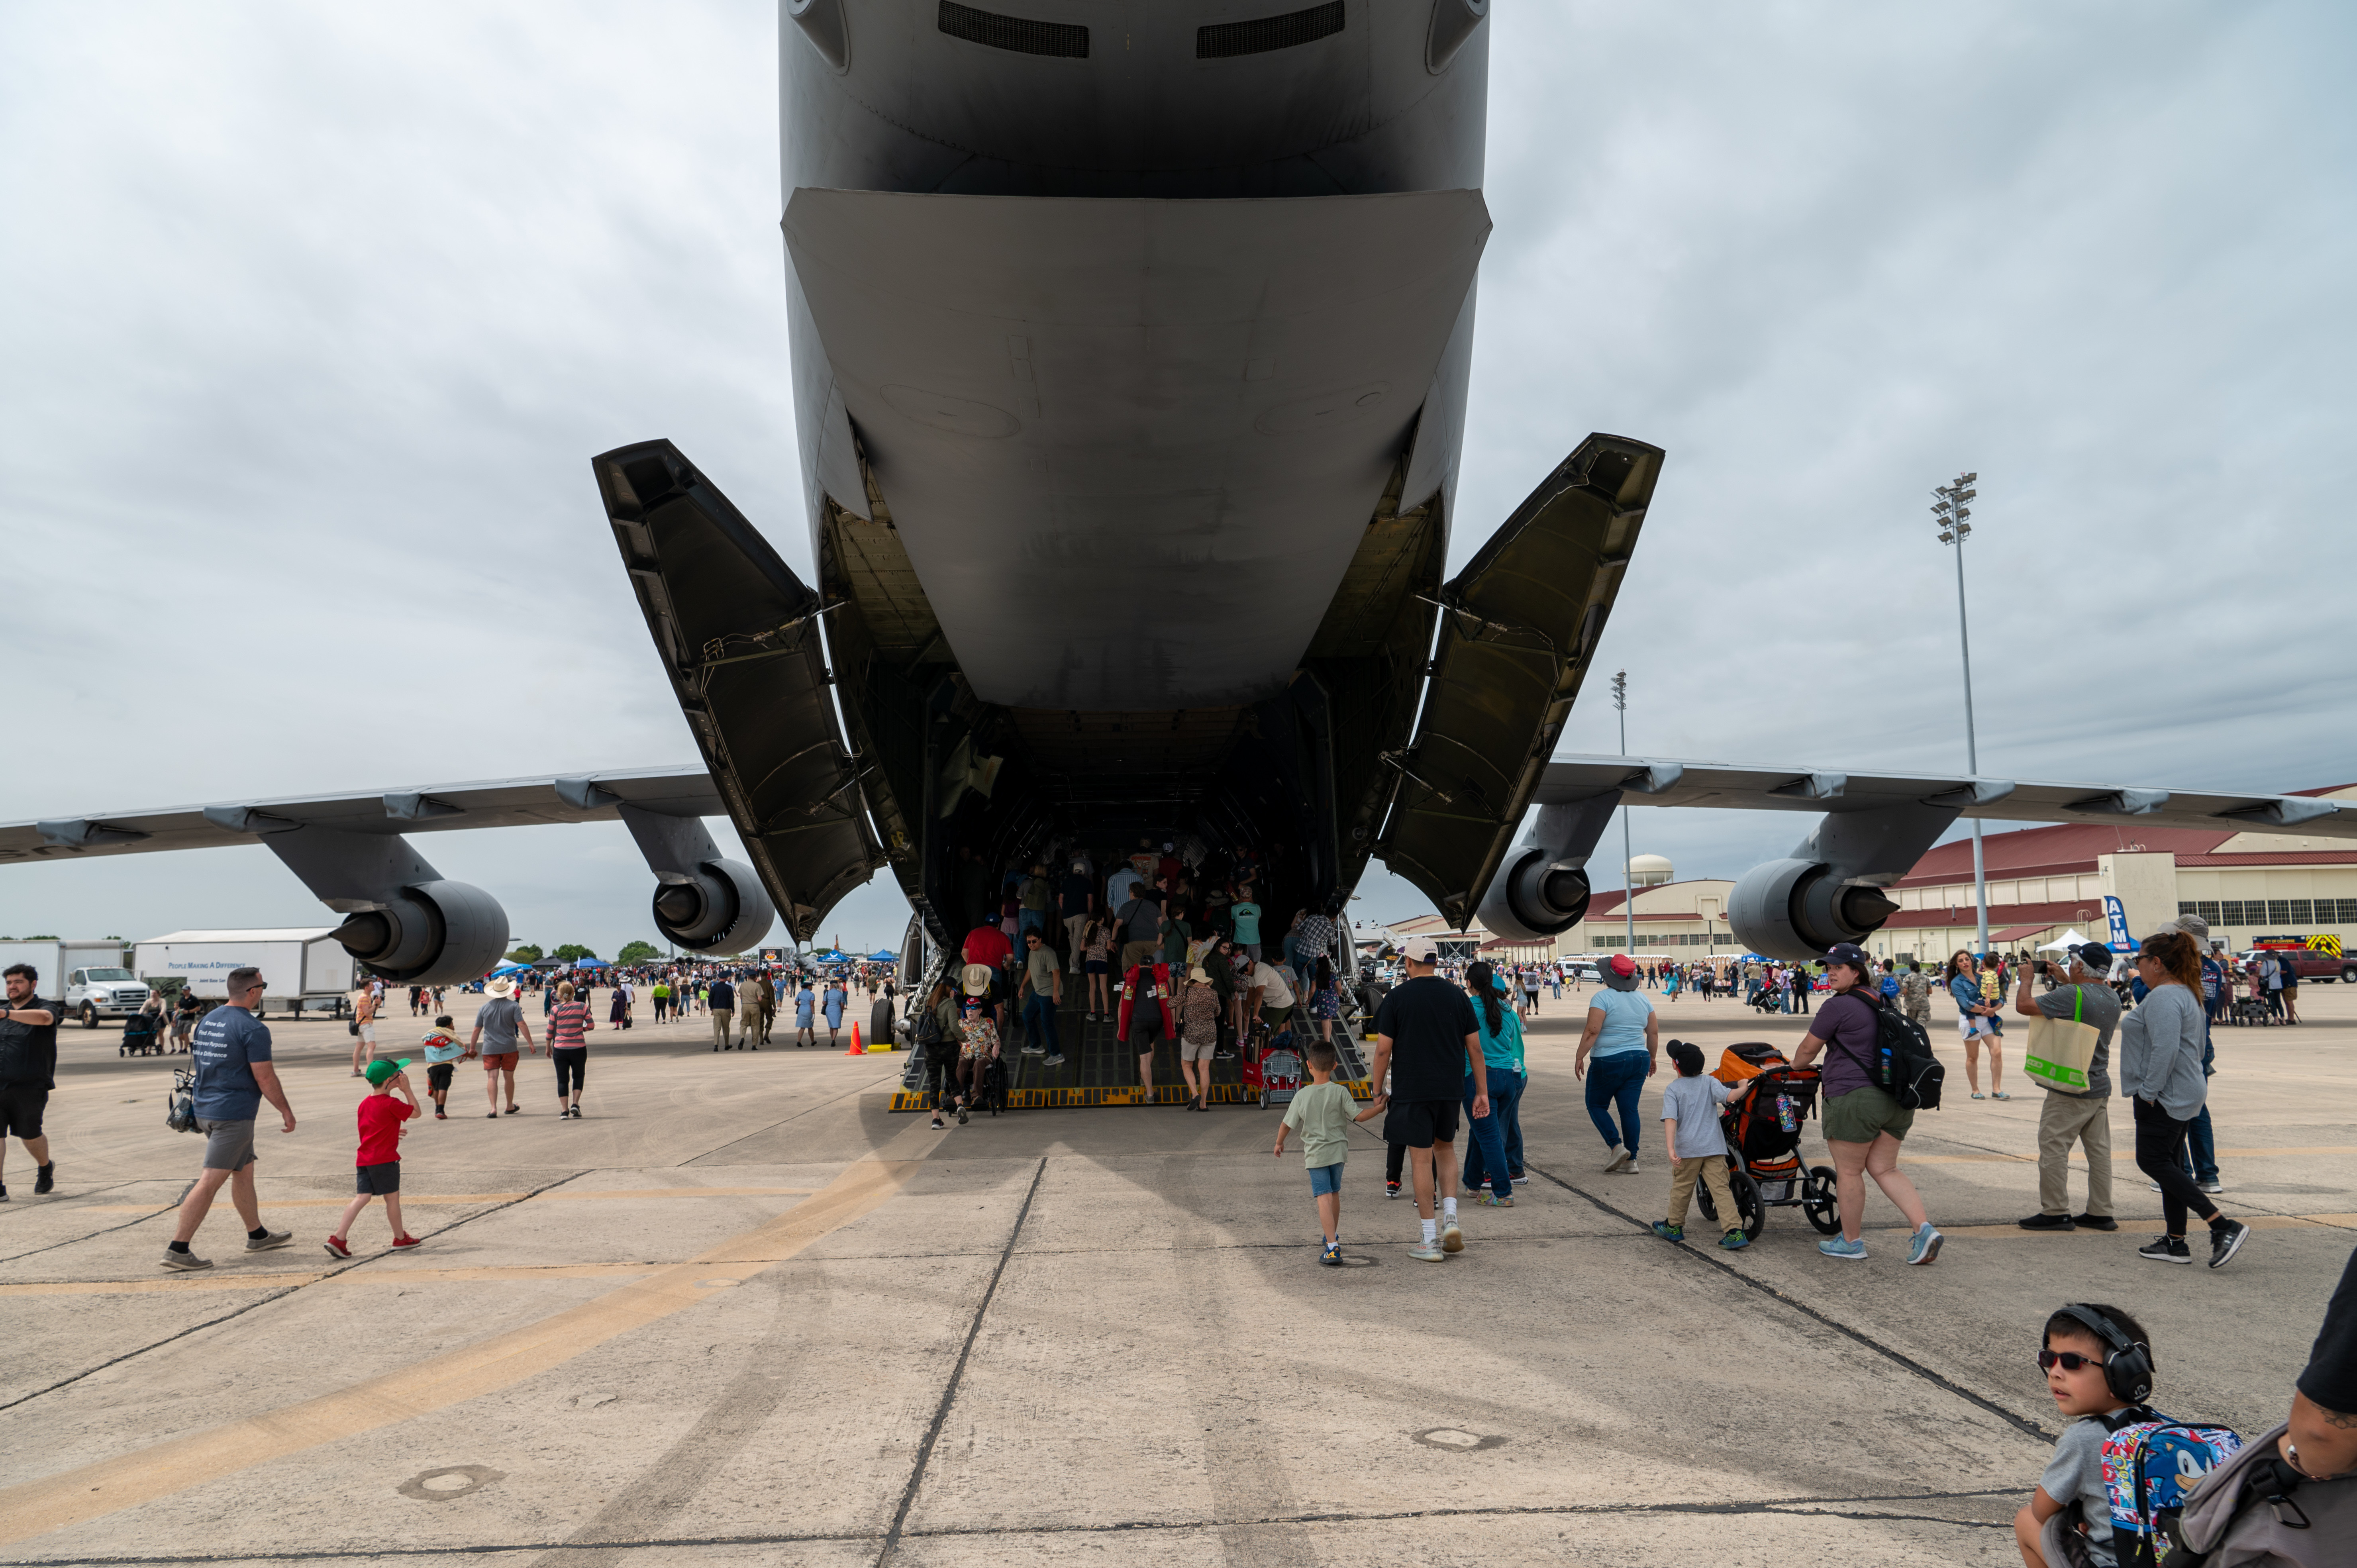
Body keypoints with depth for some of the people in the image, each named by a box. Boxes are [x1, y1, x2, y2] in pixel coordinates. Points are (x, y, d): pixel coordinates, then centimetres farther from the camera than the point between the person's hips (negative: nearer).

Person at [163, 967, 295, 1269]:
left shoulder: (208, 1020, 10)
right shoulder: (253, 1029, -16)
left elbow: (193, 1060, 21)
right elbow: (265, 1077, -16)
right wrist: (286, 1111, -5)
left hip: (206, 1109, 9)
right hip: (234, 1114, -9)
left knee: (244, 1172, 19)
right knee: (210, 1181, -7)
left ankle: (258, 1235, 30)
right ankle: (177, 1249, -7)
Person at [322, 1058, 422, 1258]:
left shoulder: (365, 1103, 12)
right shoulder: (391, 1104, -13)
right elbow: (416, 1112, -3)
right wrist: (407, 1090, 0)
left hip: (364, 1159, 7)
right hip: (385, 1159, -7)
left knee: (362, 1197, 4)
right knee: (392, 1197, 6)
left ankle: (338, 1238, -8)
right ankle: (401, 1239, 18)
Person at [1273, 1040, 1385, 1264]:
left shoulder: (1302, 1095, -9)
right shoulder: (1340, 1092, -9)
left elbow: (1287, 1124, 0)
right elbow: (1359, 1116, -7)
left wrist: (1279, 1144, 17)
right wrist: (1378, 1107, 9)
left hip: (1316, 1154, -2)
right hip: (1338, 1150, 3)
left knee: (1324, 1197, -8)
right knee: (1335, 1193, 21)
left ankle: (1332, 1247, -20)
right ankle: (1334, 1236, 39)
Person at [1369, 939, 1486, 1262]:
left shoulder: (1396, 998, -5)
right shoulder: (1457, 996, 4)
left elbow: (1383, 1050, -6)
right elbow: (1475, 1048, 4)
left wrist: (1378, 1092, 4)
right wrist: (1482, 1092, 9)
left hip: (1411, 1090, -3)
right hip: (1451, 1090, 3)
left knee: (1422, 1160, 2)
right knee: (1445, 1148, 23)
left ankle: (1431, 1242, 5)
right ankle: (1451, 1218, 7)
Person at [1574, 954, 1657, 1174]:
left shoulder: (1603, 998, -12)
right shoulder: (1642, 1000, 7)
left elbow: (1592, 1031, -18)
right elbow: (1654, 1033, 12)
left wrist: (1580, 1057, -13)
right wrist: (1652, 1058, 24)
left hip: (1609, 1062, -6)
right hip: (1639, 1060, 6)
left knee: (1597, 1105, 11)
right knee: (1630, 1109, 8)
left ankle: (1616, 1145, -5)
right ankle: (1631, 1160, 8)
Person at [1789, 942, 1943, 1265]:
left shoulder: (1838, 1006, -11)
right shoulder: (1880, 1001, 15)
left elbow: (1809, 1049, -2)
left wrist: (1792, 1067, 19)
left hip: (1854, 1098, -8)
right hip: (1895, 1098, 8)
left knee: (1849, 1171, 5)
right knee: (1885, 1169, 14)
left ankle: (1850, 1242, 15)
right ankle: (1924, 1229, -1)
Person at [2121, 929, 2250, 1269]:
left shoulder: (2164, 997, -19)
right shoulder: (2184, 993, 16)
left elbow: (2165, 1050, -27)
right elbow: (2196, 1048, 24)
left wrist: (2148, 1091, -21)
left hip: (2165, 1098, -11)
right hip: (2181, 1095, 11)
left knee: (2153, 1161, -6)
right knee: (2167, 1164, 12)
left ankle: (2224, 1226, -10)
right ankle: (2176, 1243, 15)